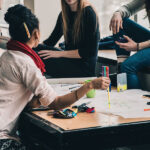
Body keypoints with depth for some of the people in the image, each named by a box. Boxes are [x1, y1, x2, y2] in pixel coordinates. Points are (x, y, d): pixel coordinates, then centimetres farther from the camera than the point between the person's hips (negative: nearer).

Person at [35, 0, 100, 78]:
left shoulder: (88, 13, -11)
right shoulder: (64, 14, 10)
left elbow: (91, 51, -16)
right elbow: (50, 41, 14)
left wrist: (60, 53, -19)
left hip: (84, 66, -7)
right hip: (69, 61, 7)